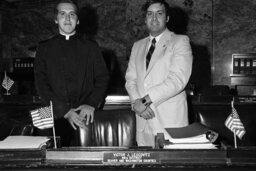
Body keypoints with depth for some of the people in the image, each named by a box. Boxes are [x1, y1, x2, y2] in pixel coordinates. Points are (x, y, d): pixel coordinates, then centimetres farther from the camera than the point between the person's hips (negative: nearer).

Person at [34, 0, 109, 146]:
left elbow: (103, 78, 10)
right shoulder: (44, 49, 10)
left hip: (87, 117, 1)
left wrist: (92, 104, -9)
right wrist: (65, 111, -9)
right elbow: (41, 84, 2)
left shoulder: (91, 48, 13)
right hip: (57, 118, 0)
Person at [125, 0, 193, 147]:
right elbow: (130, 79, 12)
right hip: (144, 121, 4)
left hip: (170, 120, -4)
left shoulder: (180, 41, 1)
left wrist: (145, 100, -15)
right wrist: (136, 102, -8)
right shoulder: (137, 46, 19)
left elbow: (177, 80, -12)